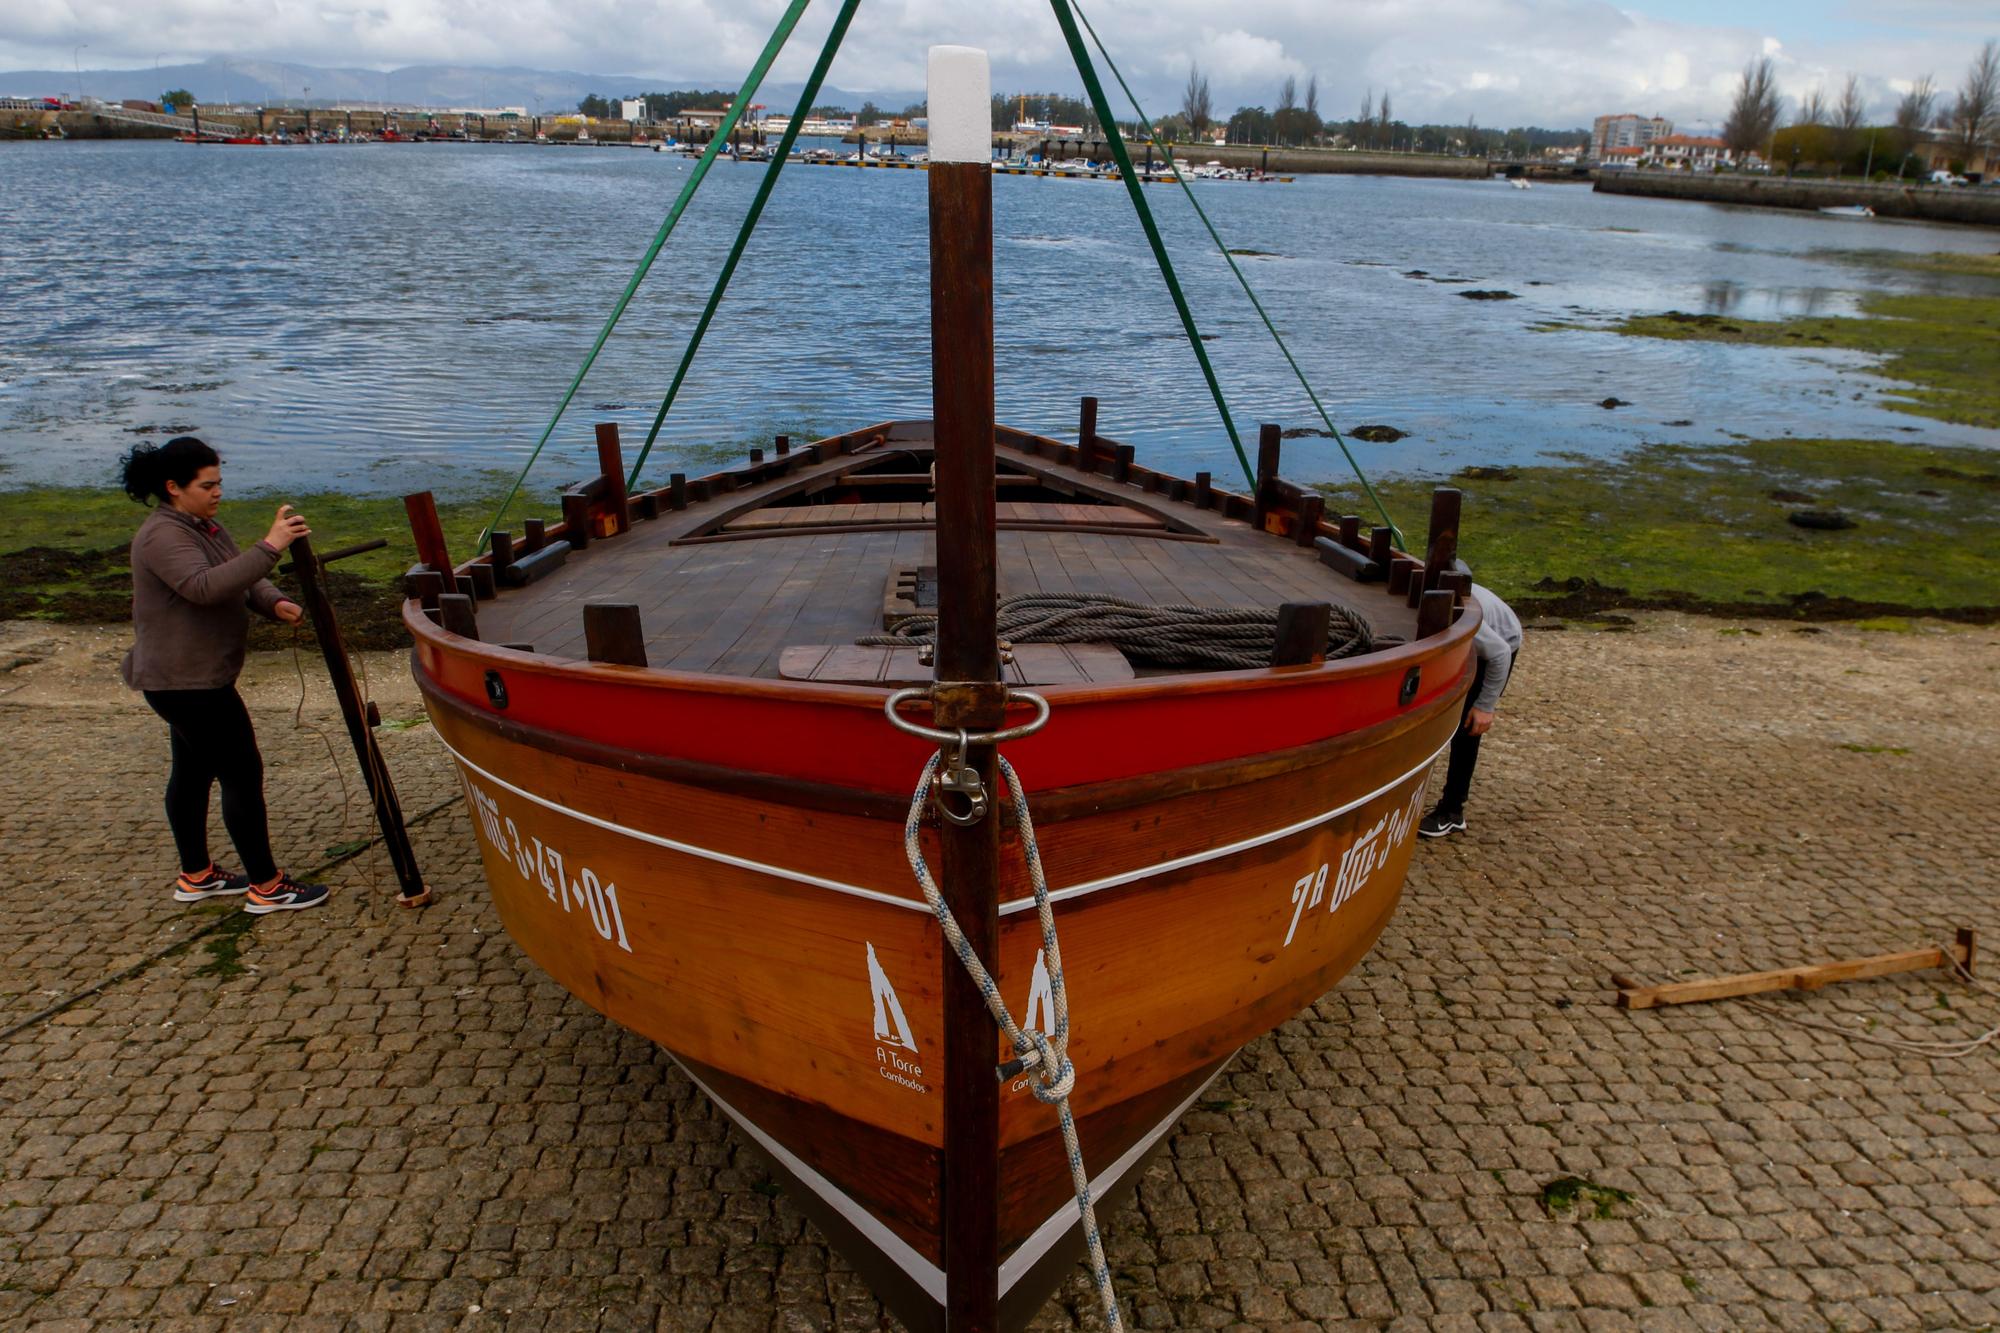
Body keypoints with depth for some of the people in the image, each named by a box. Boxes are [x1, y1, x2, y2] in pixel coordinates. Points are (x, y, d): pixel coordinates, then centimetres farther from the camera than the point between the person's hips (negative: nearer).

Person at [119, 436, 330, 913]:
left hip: (192, 677, 10)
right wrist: (270, 546, -43)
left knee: (194, 771, 18)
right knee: (242, 772, -6)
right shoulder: (162, 536, -21)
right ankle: (265, 886, 2)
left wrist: (273, 602, -11)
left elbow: (240, 578, 10)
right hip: (186, 681, -10)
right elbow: (207, 587, -36)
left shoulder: (201, 525, 11)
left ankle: (196, 876, 31)